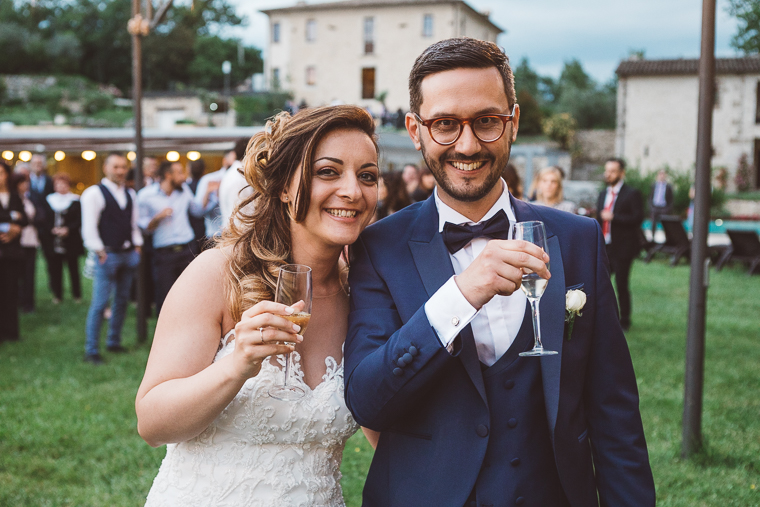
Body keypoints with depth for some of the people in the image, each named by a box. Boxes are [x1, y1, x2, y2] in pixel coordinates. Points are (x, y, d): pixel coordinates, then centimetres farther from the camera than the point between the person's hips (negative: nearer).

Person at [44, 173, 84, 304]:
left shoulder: (75, 201, 1)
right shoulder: (50, 200, 10)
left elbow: (79, 220, -3)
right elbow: (46, 221, 9)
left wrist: (68, 229, -17)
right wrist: (53, 229, -9)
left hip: (71, 240, -3)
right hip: (54, 242, 3)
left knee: (73, 268, 2)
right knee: (55, 268, 3)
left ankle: (76, 294, 12)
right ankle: (57, 294, 12)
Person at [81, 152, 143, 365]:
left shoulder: (130, 194, 14)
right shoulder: (94, 193, -7)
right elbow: (89, 226, -10)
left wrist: (137, 247, 10)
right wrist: (100, 252, -12)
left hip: (128, 254, 7)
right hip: (107, 254, -7)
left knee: (122, 300, 12)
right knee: (100, 303, -7)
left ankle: (114, 342, 25)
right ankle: (91, 350, -1)